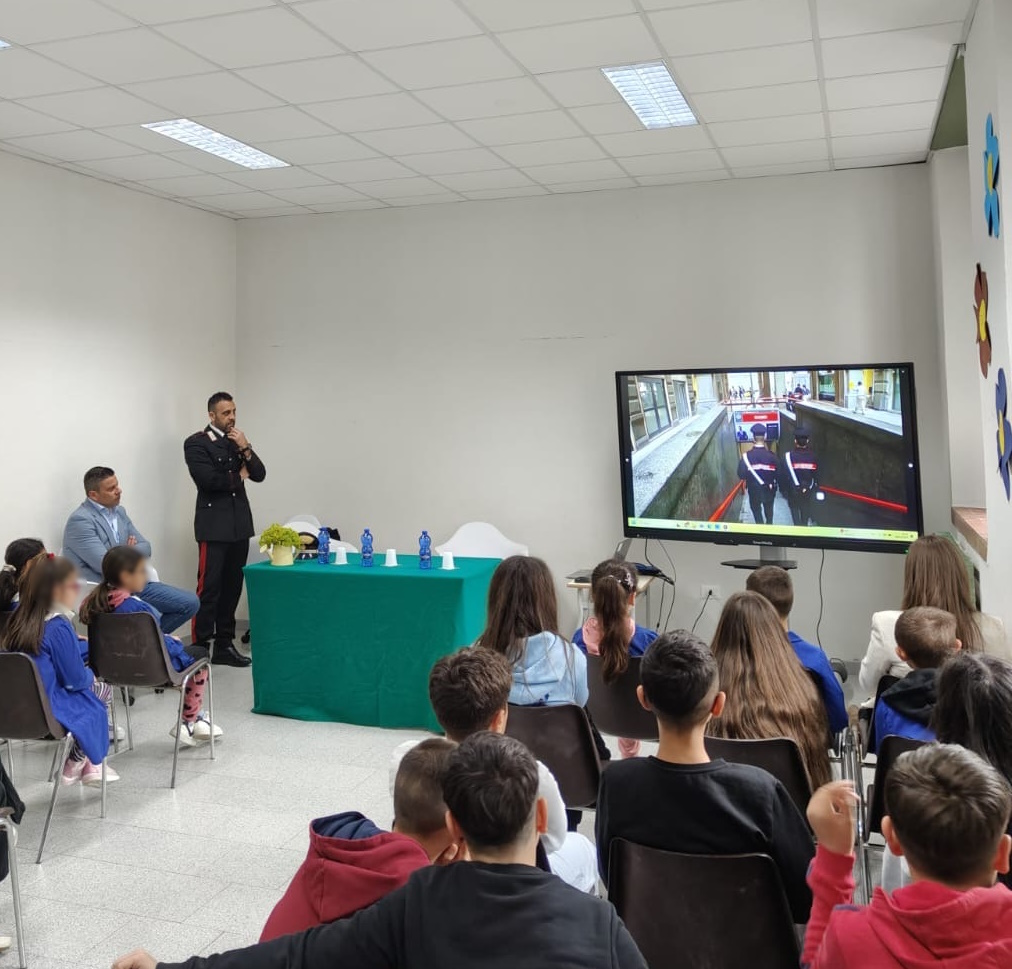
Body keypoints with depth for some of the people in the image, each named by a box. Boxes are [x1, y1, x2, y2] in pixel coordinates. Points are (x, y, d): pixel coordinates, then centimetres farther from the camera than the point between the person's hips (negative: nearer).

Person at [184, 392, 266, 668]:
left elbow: (259, 474, 8)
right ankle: (200, 647, -1)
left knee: (232, 587, 8)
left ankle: (224, 645, 16)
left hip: (239, 524, 6)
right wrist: (238, 477, -2)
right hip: (214, 525, -6)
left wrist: (245, 449, -7)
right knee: (209, 588, -6)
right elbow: (207, 479, -17)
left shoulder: (238, 441, 16)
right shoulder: (196, 443, -4)